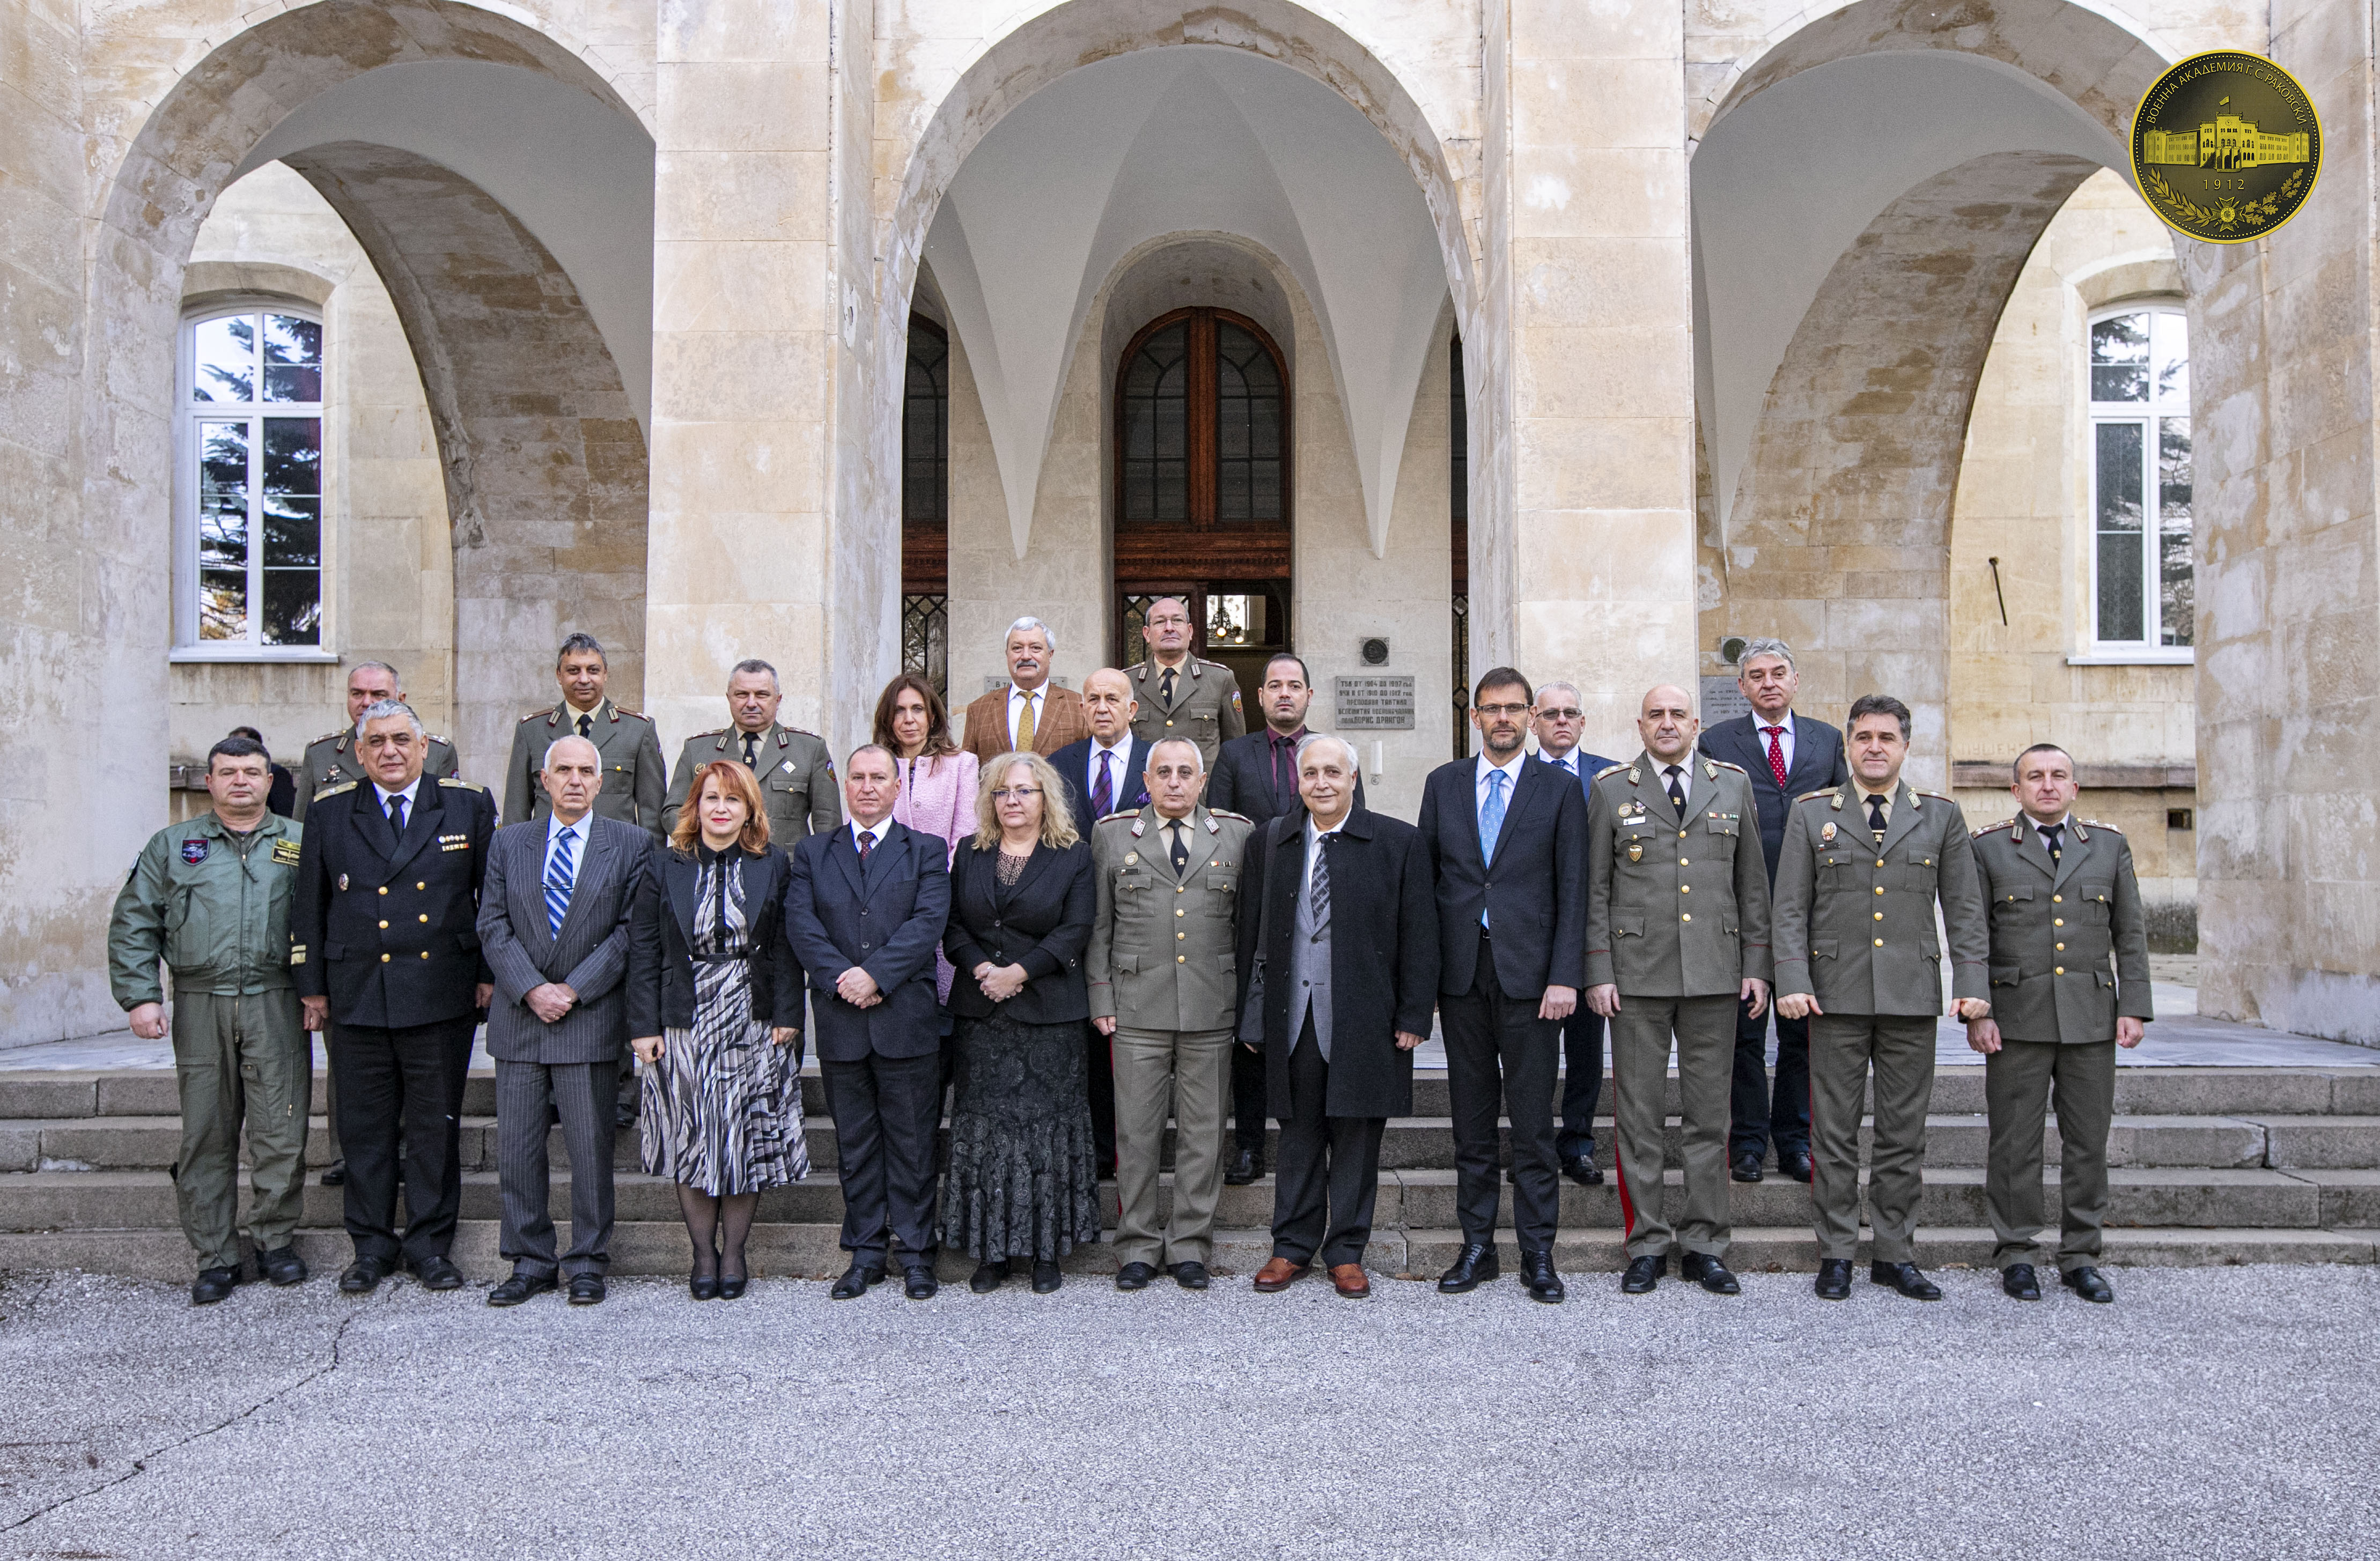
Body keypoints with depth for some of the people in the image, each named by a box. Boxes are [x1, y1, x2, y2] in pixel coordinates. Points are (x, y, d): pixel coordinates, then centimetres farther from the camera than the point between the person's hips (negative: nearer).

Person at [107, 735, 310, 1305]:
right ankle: (216, 1258, 13)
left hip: (277, 1007, -1)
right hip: (201, 1007, 1)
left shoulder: (299, 844, 9)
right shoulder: (172, 846, 12)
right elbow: (133, 925, 10)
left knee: (281, 1134, -2)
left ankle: (276, 1241, 14)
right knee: (205, 1136, 5)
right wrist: (140, 996, 0)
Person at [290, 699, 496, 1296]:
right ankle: (372, 1246, 20)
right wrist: (311, 987, 7)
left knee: (436, 1124, 5)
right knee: (364, 1127, 7)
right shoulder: (329, 811, 6)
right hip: (356, 995, 1)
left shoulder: (468, 805, 3)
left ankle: (430, 1242, 17)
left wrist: (491, 973, 2)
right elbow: (309, 907, 10)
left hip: (442, 995, -1)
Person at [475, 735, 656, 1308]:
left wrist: (574, 989, -10)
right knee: (516, 1148, 5)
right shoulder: (509, 842, 11)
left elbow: (634, 931, -3)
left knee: (591, 1147, 1)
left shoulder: (631, 845, 3)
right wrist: (531, 989, -9)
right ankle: (530, 1263, 16)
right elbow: (493, 927, 5)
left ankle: (587, 1263, 13)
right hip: (520, 1015, 3)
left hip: (592, 1018, -2)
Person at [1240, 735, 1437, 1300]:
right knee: (1299, 1132, 9)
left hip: (1365, 1016, -2)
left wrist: (1414, 1015, -6)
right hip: (1293, 1014, 2)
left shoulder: (1399, 842, -1)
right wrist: (1252, 1012, 5)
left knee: (1357, 1133, 5)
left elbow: (1419, 935, -2)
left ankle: (1346, 1252, 17)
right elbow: (1253, 931, 10)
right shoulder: (1268, 843, 8)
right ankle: (1293, 1247, 20)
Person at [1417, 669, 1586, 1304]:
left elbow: (1572, 892, 0)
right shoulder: (1443, 784, 10)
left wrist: (1565, 977, -9)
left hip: (1529, 974, -2)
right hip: (1461, 975, 2)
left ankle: (1537, 1255, 11)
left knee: (1533, 1125, 1)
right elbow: (1427, 877, 10)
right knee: (1472, 1121, 9)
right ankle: (1477, 1247, 19)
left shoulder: (1559, 789, 3)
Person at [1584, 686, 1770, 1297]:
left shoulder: (1733, 783, 9)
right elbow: (1595, 888, 3)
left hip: (1714, 972, 2)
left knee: (1709, 1113, 6)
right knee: (1639, 1115, 2)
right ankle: (1648, 1244, 13)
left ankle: (1704, 1246, 16)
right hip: (1638, 972, -1)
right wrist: (1598, 972, -3)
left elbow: (1752, 881, 11)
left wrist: (1756, 964, 5)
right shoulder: (1611, 788, 4)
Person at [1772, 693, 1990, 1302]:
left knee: (1904, 1134, 6)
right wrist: (1792, 982, -9)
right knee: (1835, 1133, 3)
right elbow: (1790, 909, 2)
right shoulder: (1811, 813, 5)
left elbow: (1965, 909, 8)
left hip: (1913, 998, 1)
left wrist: (1971, 984, -2)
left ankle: (1895, 1253, 17)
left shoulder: (1941, 816, 9)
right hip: (1837, 996, -1)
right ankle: (1836, 1254, 12)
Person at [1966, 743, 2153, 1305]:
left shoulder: (2109, 846, 11)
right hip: (2016, 1018, -2)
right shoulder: (1988, 848, 4)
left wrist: (2134, 1008, 1)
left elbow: (2131, 935, 10)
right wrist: (1976, 1013, -7)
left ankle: (2080, 1257, 15)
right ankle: (2017, 1256, 11)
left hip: (2092, 1019, 2)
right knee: (2015, 1141, 1)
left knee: (2089, 1140, 5)